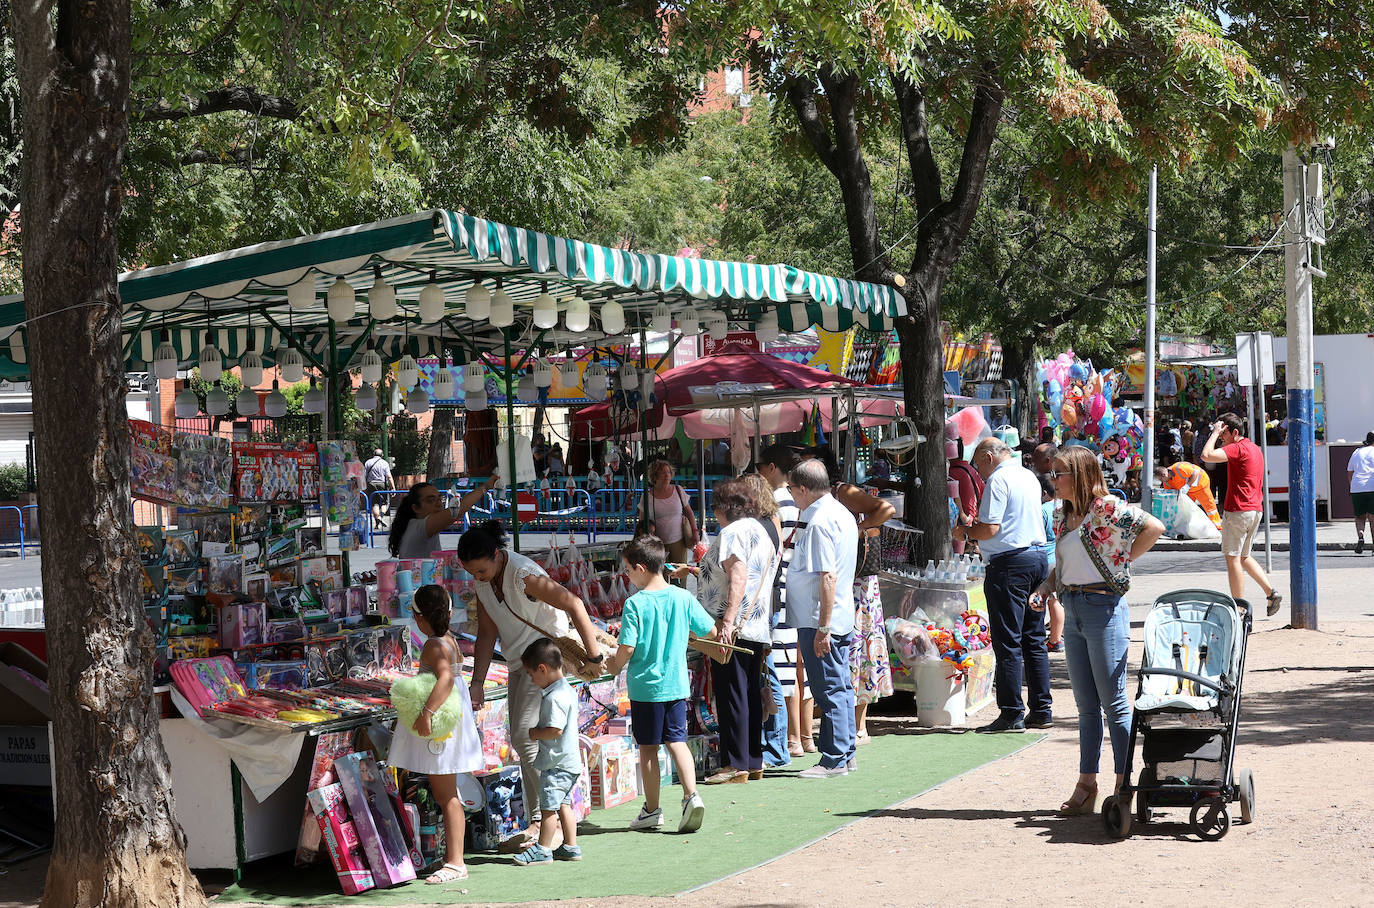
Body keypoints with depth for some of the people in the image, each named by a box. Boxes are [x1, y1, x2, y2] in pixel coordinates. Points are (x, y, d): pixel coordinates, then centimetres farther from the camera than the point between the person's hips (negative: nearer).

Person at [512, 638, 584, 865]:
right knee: (563, 804, 15)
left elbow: (556, 730, -26)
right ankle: (571, 847, 19)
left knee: (549, 806, -2)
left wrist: (533, 733, -12)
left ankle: (542, 849, 4)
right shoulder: (567, 690, 11)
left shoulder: (555, 697, -21)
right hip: (568, 761, 10)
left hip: (557, 763, -10)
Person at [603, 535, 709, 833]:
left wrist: (614, 665, 5)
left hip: (644, 686, -4)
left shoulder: (635, 603, -14)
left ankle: (652, 810, 16)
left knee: (648, 747, 8)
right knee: (677, 741, 10)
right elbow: (710, 631, 8)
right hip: (677, 685, 4)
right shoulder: (683, 598, -1)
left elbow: (626, 649, -16)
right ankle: (691, 795, -9)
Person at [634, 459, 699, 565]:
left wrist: (695, 531, 2)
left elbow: (689, 513, 11)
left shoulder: (678, 490, 4)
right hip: (658, 544, -1)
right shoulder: (647, 496, -2)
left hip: (678, 541, 1)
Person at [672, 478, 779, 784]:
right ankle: (754, 762, 15)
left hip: (733, 629, -9)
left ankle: (736, 764, -5)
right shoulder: (762, 531, 18)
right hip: (757, 629, 9)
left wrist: (727, 621, -30)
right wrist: (696, 571, 37)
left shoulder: (732, 532, -10)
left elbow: (738, 579, -22)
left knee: (731, 694, -6)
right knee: (750, 695, 12)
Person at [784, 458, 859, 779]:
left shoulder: (818, 522, -18)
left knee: (829, 690, -5)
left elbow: (828, 576, -24)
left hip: (819, 620, -10)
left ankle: (833, 761, -1)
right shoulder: (842, 514, 13)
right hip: (841, 618, 10)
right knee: (840, 687, 15)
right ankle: (845, 754, 22)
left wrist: (822, 628, -24)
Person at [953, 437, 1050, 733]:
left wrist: (965, 531, 1)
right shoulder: (1029, 476, 16)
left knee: (1007, 642, -5)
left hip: (1010, 562, -9)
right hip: (1039, 556, 9)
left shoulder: (998, 480, -11)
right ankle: (1041, 710, 15)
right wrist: (976, 524, 25)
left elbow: (990, 529, -17)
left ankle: (1011, 714, -5)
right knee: (1035, 639, 13)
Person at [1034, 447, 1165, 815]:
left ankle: (1124, 785, 3)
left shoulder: (1107, 507, -10)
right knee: (1085, 705, 11)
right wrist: (1044, 589, 4)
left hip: (1103, 608, -8)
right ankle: (1086, 785, 15)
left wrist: (1121, 561, -10)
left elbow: (1154, 527, -17)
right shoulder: (1061, 515, 14)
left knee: (1114, 702, -3)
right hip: (1072, 612, 8)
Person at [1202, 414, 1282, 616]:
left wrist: (1215, 432, -12)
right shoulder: (1255, 449, 17)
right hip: (1255, 509, 10)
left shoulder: (1238, 448, -14)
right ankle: (1271, 592, 6)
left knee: (1233, 558, -3)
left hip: (1238, 511, -10)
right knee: (1243, 557, 17)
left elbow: (1207, 455, -25)